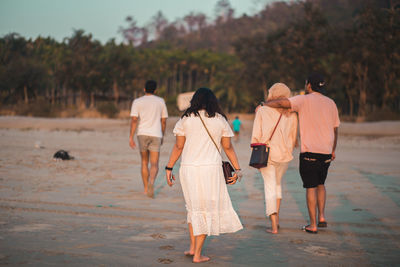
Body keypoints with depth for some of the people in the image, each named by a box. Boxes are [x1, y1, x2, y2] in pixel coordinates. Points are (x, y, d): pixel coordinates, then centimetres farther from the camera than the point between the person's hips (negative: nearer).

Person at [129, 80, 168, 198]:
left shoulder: (137, 102, 2)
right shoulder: (160, 101, 8)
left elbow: (134, 120, -8)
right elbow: (164, 121, 11)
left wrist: (131, 137, -9)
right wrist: (162, 136, 22)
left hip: (142, 134, 1)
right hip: (156, 135, 0)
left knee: (144, 163, 17)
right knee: (154, 165, -6)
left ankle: (146, 188, 21)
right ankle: (151, 182, -34)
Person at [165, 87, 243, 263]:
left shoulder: (186, 119, 5)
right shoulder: (220, 120, 5)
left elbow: (178, 146, 3)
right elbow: (228, 147, 6)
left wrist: (169, 168, 9)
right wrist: (237, 169, 12)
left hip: (188, 168, 1)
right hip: (210, 168, -1)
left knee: (193, 207, 19)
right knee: (207, 209, 6)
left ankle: (192, 247, 18)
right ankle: (197, 254, 5)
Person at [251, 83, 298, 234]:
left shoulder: (262, 111, -3)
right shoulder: (291, 114, 0)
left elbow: (256, 136, -5)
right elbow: (293, 138, 6)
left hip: (266, 154, -2)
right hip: (284, 155, 2)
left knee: (270, 187, 2)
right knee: (277, 183, 25)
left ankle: (274, 226, -5)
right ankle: (276, 217, 22)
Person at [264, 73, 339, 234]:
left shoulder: (304, 100, -7)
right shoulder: (331, 103, 11)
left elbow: (281, 103, -19)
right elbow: (335, 129, 15)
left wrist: (264, 104, -2)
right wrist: (333, 150, 25)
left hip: (309, 152, -5)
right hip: (326, 153, 5)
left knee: (311, 187, 1)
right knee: (320, 184, 22)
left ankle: (313, 225, 3)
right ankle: (321, 217, 13)